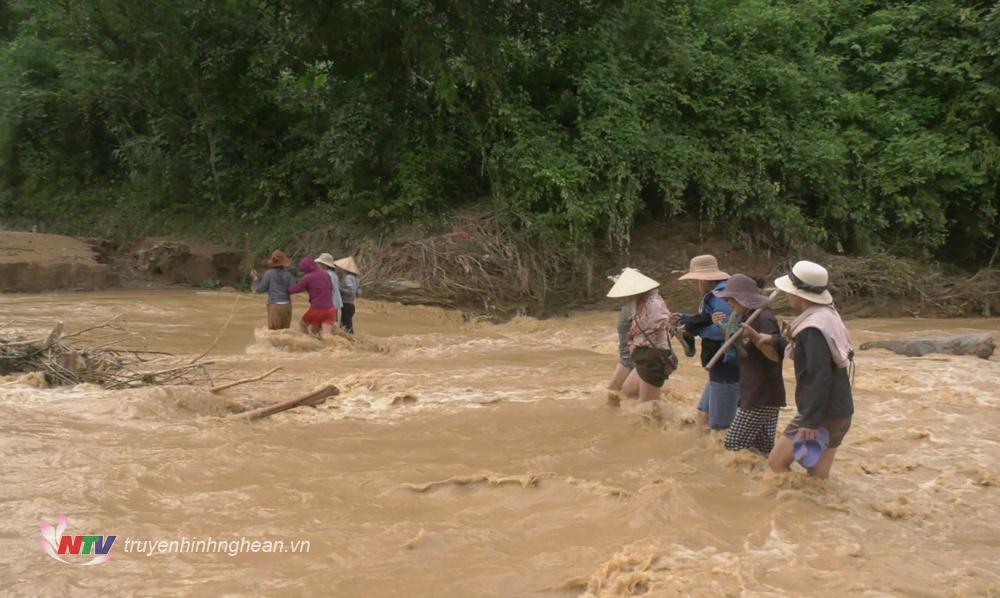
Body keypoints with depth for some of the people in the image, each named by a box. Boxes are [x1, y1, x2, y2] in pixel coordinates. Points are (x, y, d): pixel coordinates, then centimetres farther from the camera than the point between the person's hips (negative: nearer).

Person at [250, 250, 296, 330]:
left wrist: (254, 278, 14)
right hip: (286, 305, 3)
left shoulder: (269, 273, -3)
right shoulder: (288, 274, 2)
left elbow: (260, 289, 1)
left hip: (274, 306, -3)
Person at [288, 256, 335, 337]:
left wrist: (287, 288, 22)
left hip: (316, 310, -4)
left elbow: (296, 289, 3)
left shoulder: (307, 278, -8)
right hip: (329, 309, 4)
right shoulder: (325, 274, 7)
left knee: (302, 324, 25)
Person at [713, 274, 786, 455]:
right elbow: (742, 352, 20)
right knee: (763, 449, 10)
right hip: (752, 392, 9)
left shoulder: (764, 318, -18)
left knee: (735, 445, -7)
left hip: (763, 395, -9)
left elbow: (776, 355, -23)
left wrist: (755, 336, -38)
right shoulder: (745, 317, 10)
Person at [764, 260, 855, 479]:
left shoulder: (814, 328, -21)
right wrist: (775, 340, 31)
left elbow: (820, 377, -27)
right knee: (818, 477, 12)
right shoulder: (826, 315, 9)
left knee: (777, 462, 0)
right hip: (839, 412, 9)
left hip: (822, 414, -9)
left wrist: (811, 422, -26)